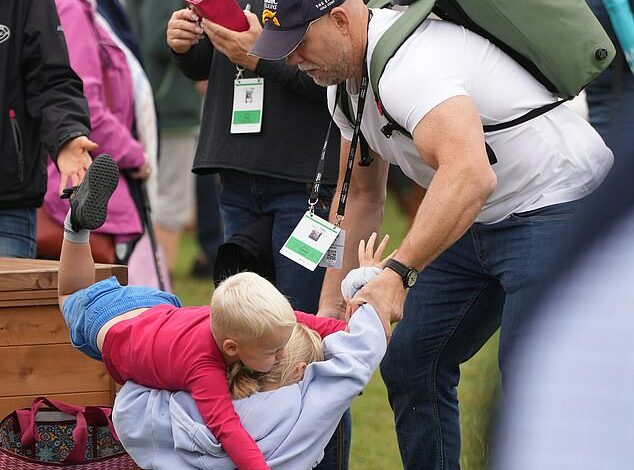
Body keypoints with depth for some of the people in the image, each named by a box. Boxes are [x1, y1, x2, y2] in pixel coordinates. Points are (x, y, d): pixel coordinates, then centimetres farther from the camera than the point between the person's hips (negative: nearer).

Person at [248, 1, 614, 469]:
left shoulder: (408, 64, -30)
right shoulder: (346, 80, 3)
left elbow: (470, 176, -45)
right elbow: (361, 196, 15)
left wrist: (398, 273, -48)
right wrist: (330, 304, 10)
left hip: (557, 206, -11)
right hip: (482, 219, 11)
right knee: (410, 365, 11)